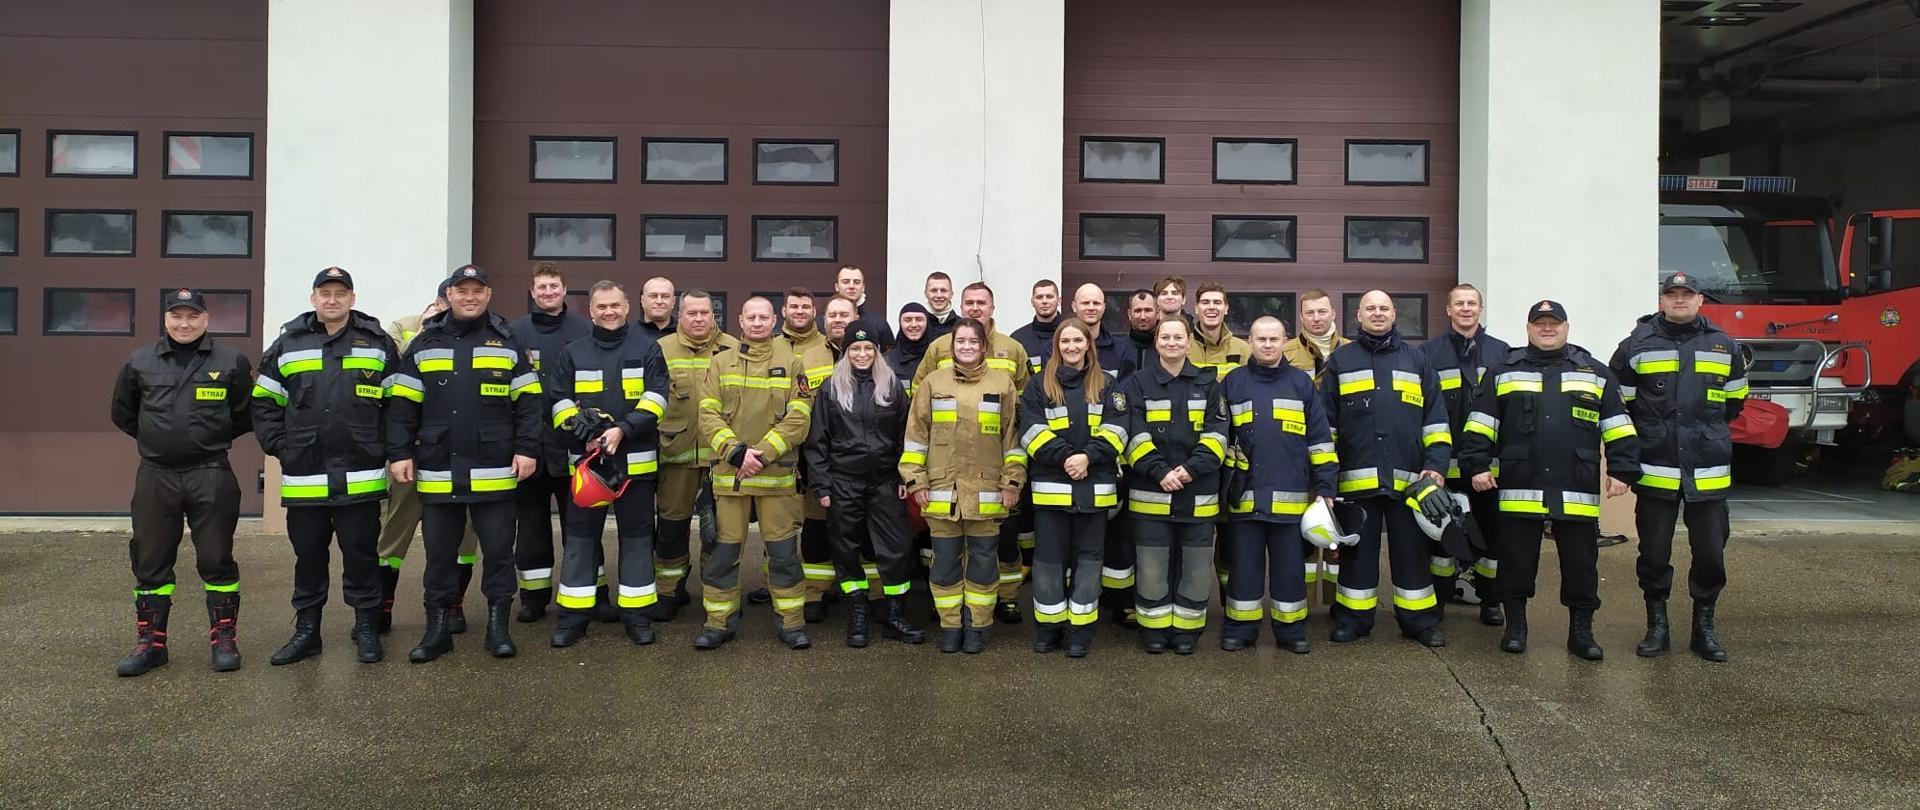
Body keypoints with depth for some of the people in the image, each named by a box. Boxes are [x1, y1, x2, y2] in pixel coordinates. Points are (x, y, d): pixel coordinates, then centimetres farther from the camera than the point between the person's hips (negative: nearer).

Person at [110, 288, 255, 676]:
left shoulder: (231, 361, 0)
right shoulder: (140, 362, 6)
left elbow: (246, 415, 7)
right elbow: (122, 413, 19)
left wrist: (213, 440, 4)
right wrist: (157, 439, 13)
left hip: (211, 477, -2)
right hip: (155, 477, 3)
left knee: (217, 560, 4)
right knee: (151, 562, 9)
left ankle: (224, 639, 14)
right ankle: (150, 642, 20)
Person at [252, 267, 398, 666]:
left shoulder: (378, 342, 4)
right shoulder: (288, 344, 8)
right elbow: (264, 402, 12)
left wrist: (385, 448, 0)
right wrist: (278, 447, 2)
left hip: (360, 477, -2)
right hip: (303, 478, 2)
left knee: (361, 554, 5)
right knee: (308, 555, 12)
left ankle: (366, 629, 16)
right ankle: (306, 631, 22)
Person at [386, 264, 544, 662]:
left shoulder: (508, 344, 5)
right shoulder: (424, 345, 8)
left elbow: (529, 402, 2)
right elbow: (402, 405, 7)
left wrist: (527, 449, -6)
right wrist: (399, 454, 0)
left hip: (495, 473, -1)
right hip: (437, 473, 2)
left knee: (498, 550, 5)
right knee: (439, 553, 9)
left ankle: (498, 626, 16)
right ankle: (437, 629, 20)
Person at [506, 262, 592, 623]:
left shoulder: (585, 330, 3)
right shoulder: (514, 332, 5)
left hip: (572, 444, -1)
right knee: (530, 524, 10)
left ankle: (593, 594, 11)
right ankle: (534, 595, 20)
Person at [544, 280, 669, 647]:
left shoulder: (648, 349, 4)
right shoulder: (573, 353, 9)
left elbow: (655, 398, -4)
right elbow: (559, 401, 5)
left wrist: (622, 430, -18)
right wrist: (584, 435, -12)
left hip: (636, 459, -1)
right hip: (586, 458, 1)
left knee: (637, 534, 5)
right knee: (580, 535, 4)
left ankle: (637, 613, 13)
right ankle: (574, 613, 11)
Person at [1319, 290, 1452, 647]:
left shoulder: (1416, 360, 12)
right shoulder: (1340, 360, 8)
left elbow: (1435, 418, 9)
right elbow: (1325, 421, 7)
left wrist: (1437, 464, -1)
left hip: (1408, 478, 1)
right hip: (1356, 477, -1)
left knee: (1411, 550, 7)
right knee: (1357, 550, 7)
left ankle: (1419, 620, 17)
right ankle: (1353, 618, 17)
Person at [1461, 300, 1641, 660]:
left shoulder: (1595, 373, 12)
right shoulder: (1503, 372, 9)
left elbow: (1618, 426, 11)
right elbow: (1480, 424, 7)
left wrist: (1622, 469, 3)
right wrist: (1476, 466, -1)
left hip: (1577, 493, 1)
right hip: (1518, 490, -1)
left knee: (1581, 564, 6)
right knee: (1517, 561, 6)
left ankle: (1581, 631, 19)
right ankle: (1515, 626, 19)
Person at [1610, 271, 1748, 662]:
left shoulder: (1724, 346, 7)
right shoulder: (1637, 345, -1)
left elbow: (1734, 399, 22)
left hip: (1708, 471, 2)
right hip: (1655, 469, -2)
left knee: (1711, 553, 6)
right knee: (1654, 552, 5)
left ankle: (1704, 626, 20)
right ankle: (1656, 625, 18)